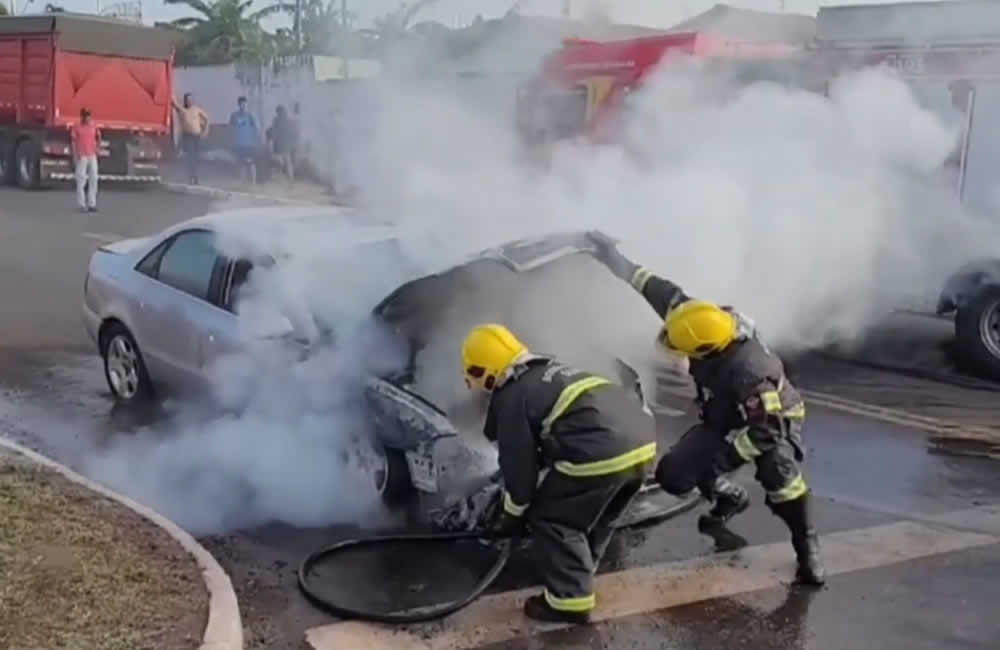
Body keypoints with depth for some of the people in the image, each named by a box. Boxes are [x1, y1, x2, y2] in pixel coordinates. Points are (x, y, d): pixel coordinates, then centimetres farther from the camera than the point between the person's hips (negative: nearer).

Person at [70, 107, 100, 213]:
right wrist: (75, 155, -12)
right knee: (81, 180, -6)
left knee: (93, 180, 4)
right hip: (81, 157, -4)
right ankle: (82, 205, -3)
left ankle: (92, 204, 10)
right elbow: (73, 141, -4)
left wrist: (97, 147, 8)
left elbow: (98, 137, 23)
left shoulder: (94, 126, 9)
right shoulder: (76, 126, -2)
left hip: (92, 156, 4)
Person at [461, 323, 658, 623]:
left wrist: (512, 514, 24)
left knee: (553, 519, 10)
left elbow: (519, 462, 8)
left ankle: (569, 601, 12)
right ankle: (577, 578, 40)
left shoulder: (510, 398, 3)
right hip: (643, 439, 9)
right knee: (594, 517, 28)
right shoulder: (549, 373, 30)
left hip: (603, 453, -9)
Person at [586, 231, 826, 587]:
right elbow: (670, 296, -9)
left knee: (777, 468, -39)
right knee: (673, 474, -7)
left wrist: (726, 454, -27)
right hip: (724, 420, 7)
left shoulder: (747, 371, -41)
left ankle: (807, 547, -20)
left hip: (774, 422, -7)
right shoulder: (710, 325, -22)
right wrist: (624, 267, -9)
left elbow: (768, 429, -37)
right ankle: (730, 498, 21)